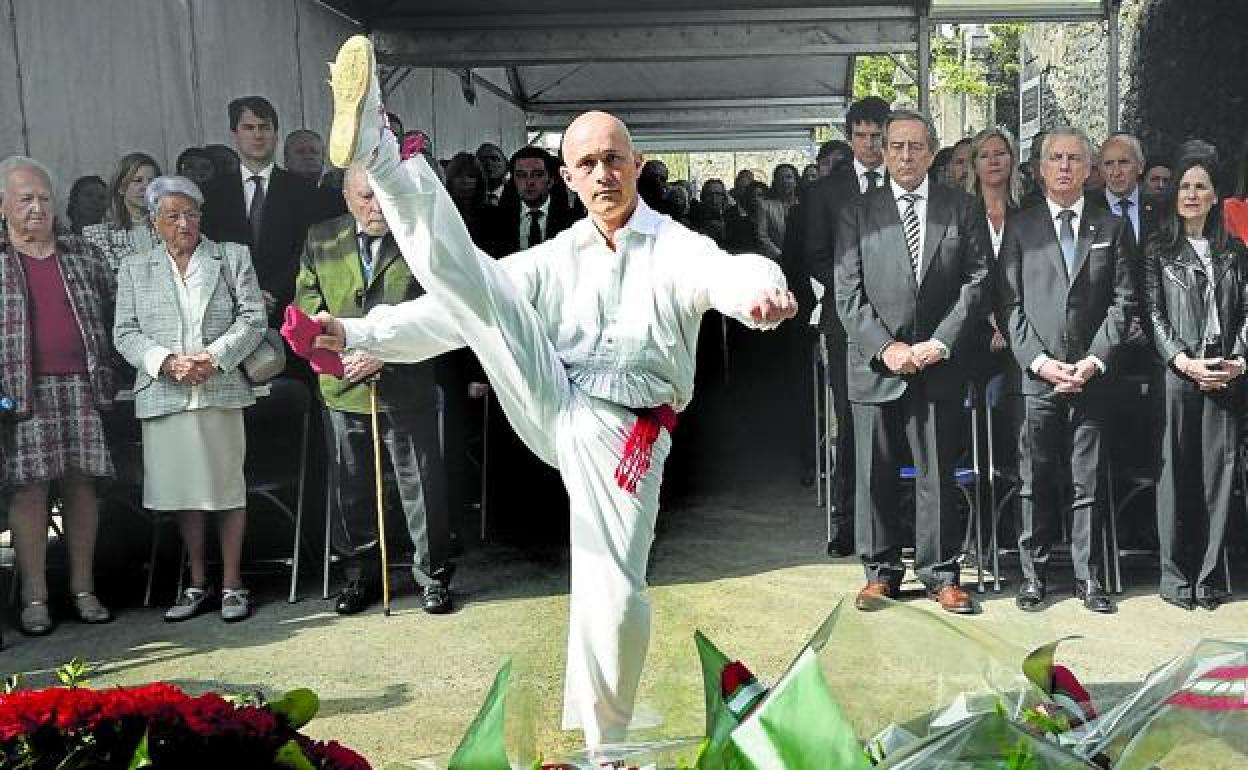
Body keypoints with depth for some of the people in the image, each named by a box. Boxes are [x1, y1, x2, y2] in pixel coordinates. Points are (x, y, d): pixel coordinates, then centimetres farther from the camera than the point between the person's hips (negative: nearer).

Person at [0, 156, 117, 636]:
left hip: (81, 385, 3)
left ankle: (83, 590, 11)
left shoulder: (82, 255, 14)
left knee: (81, 484, 3)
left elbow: (111, 313, 19)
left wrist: (106, 372, 11)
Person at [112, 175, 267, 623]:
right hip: (164, 395, 2)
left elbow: (253, 318, 2)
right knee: (183, 490, 8)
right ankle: (198, 584, 20)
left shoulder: (233, 258, 8)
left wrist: (214, 357, -12)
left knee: (228, 487, 2)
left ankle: (231, 584, 11)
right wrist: (166, 362, -12)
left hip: (221, 390, -1)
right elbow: (125, 333, 6)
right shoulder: (134, 269, 12)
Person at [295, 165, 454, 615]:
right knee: (351, 488, 13)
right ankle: (360, 575, 27)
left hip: (406, 387, -3)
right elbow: (305, 293, 15)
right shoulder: (321, 239, 6)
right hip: (343, 386, 3)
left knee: (421, 487, 4)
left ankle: (433, 577, 18)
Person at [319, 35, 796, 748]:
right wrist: (358, 333, 3)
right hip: (550, 403, 3)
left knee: (615, 596, -5)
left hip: (621, 434, -3)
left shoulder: (675, 248, -2)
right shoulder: (556, 257, 12)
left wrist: (762, 290, -51)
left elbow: (725, 272, -26)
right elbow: (460, 306, 11)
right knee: (467, 276, -14)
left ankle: (605, 744, 18)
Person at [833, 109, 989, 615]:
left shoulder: (959, 208, 7)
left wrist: (940, 342, -8)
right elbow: (848, 292, 0)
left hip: (940, 364, 0)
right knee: (875, 473, 5)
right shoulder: (857, 213, 6)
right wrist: (885, 347, -10)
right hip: (875, 365, 0)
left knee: (938, 473, 5)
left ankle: (939, 572, 16)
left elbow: (976, 280, 2)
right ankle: (881, 570, 18)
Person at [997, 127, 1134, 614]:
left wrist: (1095, 359, -7)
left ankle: (1086, 574, 15)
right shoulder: (1020, 227, 7)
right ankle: (1033, 573, 13)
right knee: (1035, 481, 3)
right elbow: (1009, 304, 1)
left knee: (1088, 481, 6)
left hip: (1092, 375, 1)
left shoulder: (1110, 227, 10)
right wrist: (1039, 360, -10)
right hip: (1037, 374, -1)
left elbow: (1123, 300, 5)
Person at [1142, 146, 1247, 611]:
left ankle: (1208, 575, 7)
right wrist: (1185, 361, -11)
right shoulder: (1158, 250, 7)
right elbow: (1153, 314, -1)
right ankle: (1175, 575, 4)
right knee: (1176, 472, -2)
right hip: (1177, 374, -2)